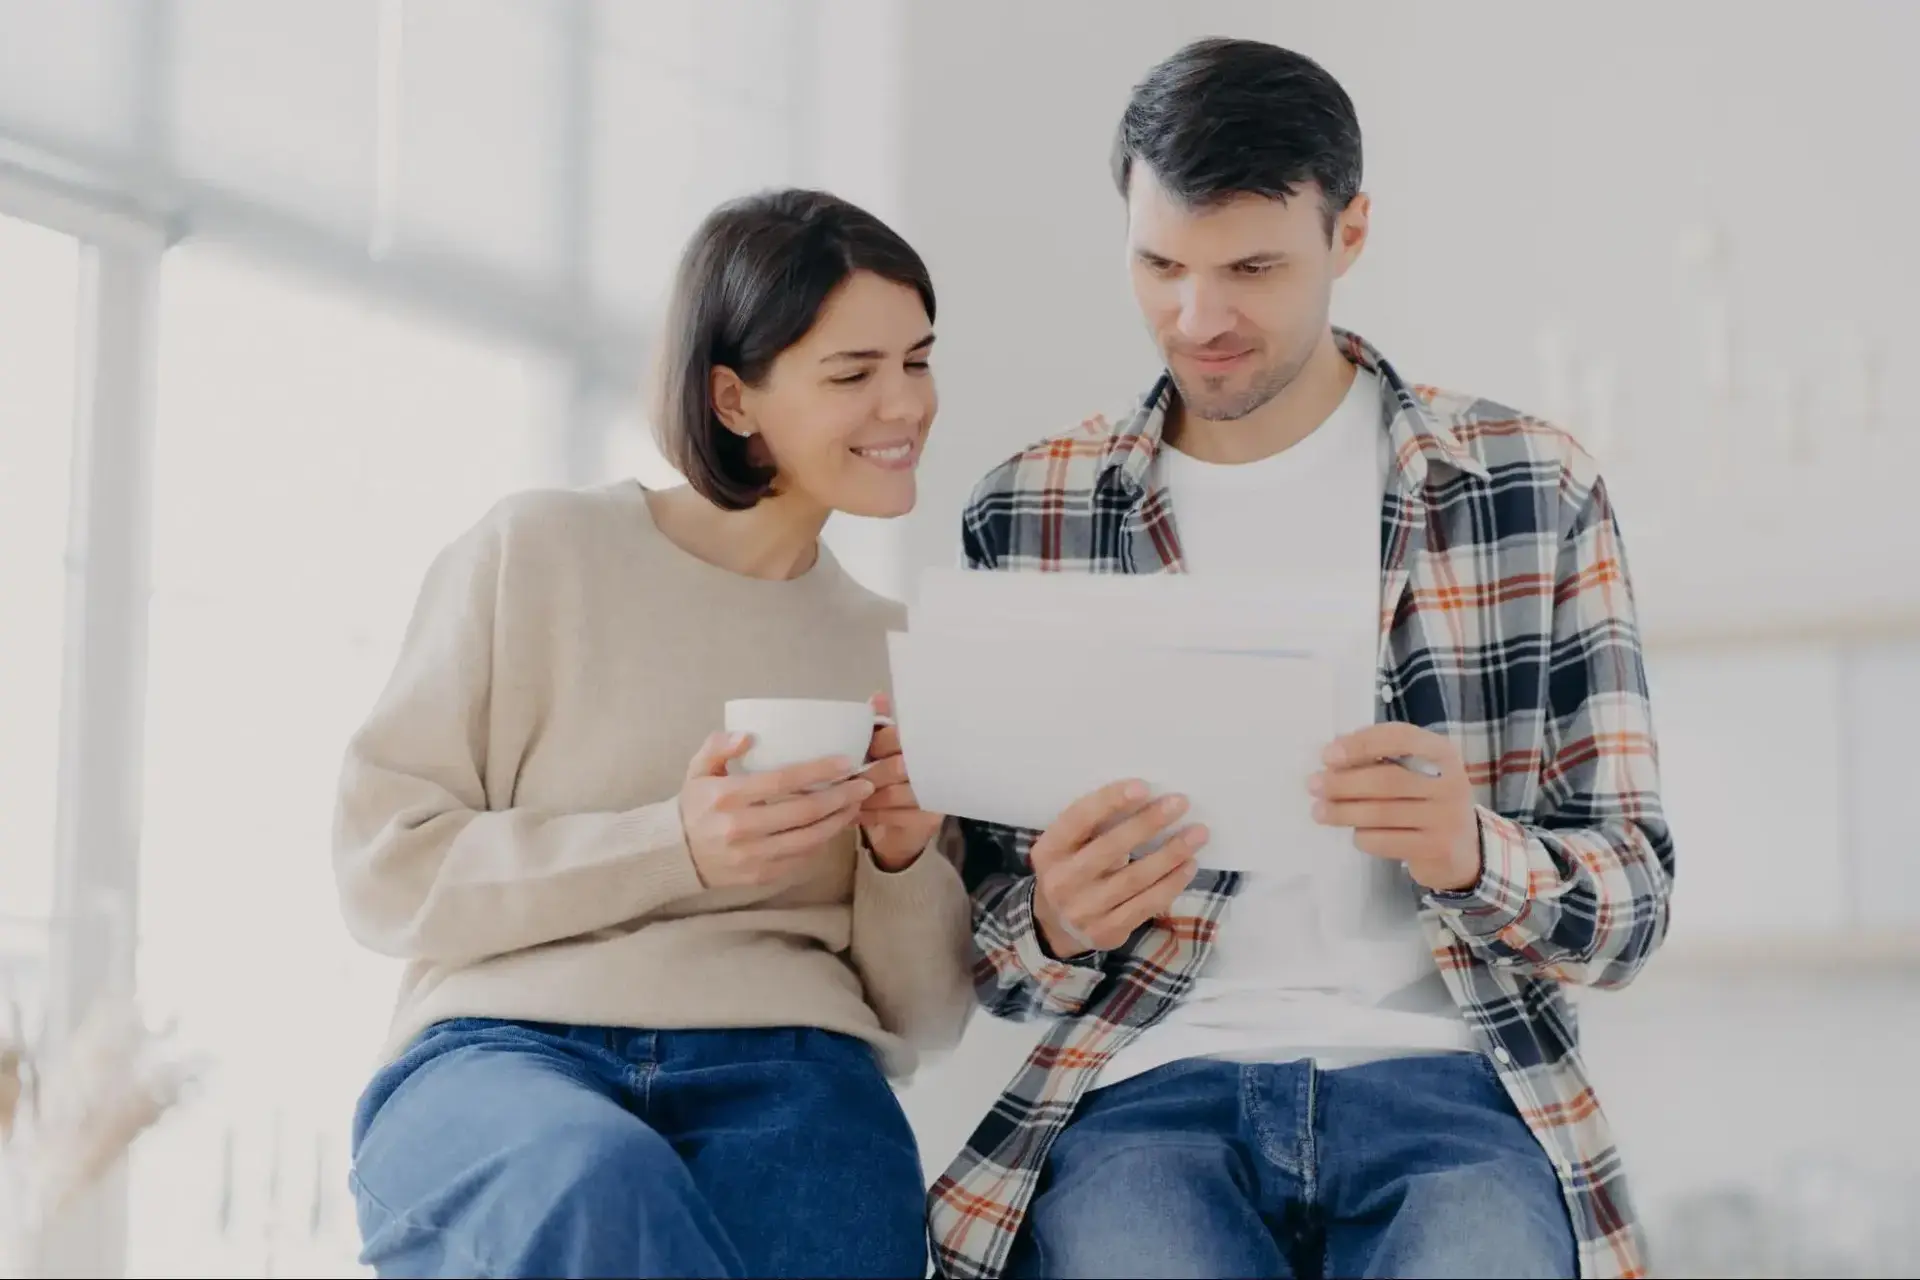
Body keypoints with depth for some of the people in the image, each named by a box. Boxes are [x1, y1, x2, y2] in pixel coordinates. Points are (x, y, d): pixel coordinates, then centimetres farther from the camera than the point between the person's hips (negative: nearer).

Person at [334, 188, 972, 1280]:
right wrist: (672, 850, -11)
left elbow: (923, 1016, 20)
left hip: (787, 1078, 3)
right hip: (503, 1057, -2)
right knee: (603, 1189, -38)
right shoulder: (536, 555, 6)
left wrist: (906, 858, -1)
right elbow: (383, 872, 1)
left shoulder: (896, 650, 18)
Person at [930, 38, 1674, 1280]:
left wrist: (1474, 856, -16)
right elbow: (985, 940, 10)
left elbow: (1629, 906, 6)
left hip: (1445, 1085, 0)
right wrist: (1054, 928, -13)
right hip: (1149, 1082, 0)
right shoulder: (1025, 519, 7)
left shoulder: (1533, 490, 6)